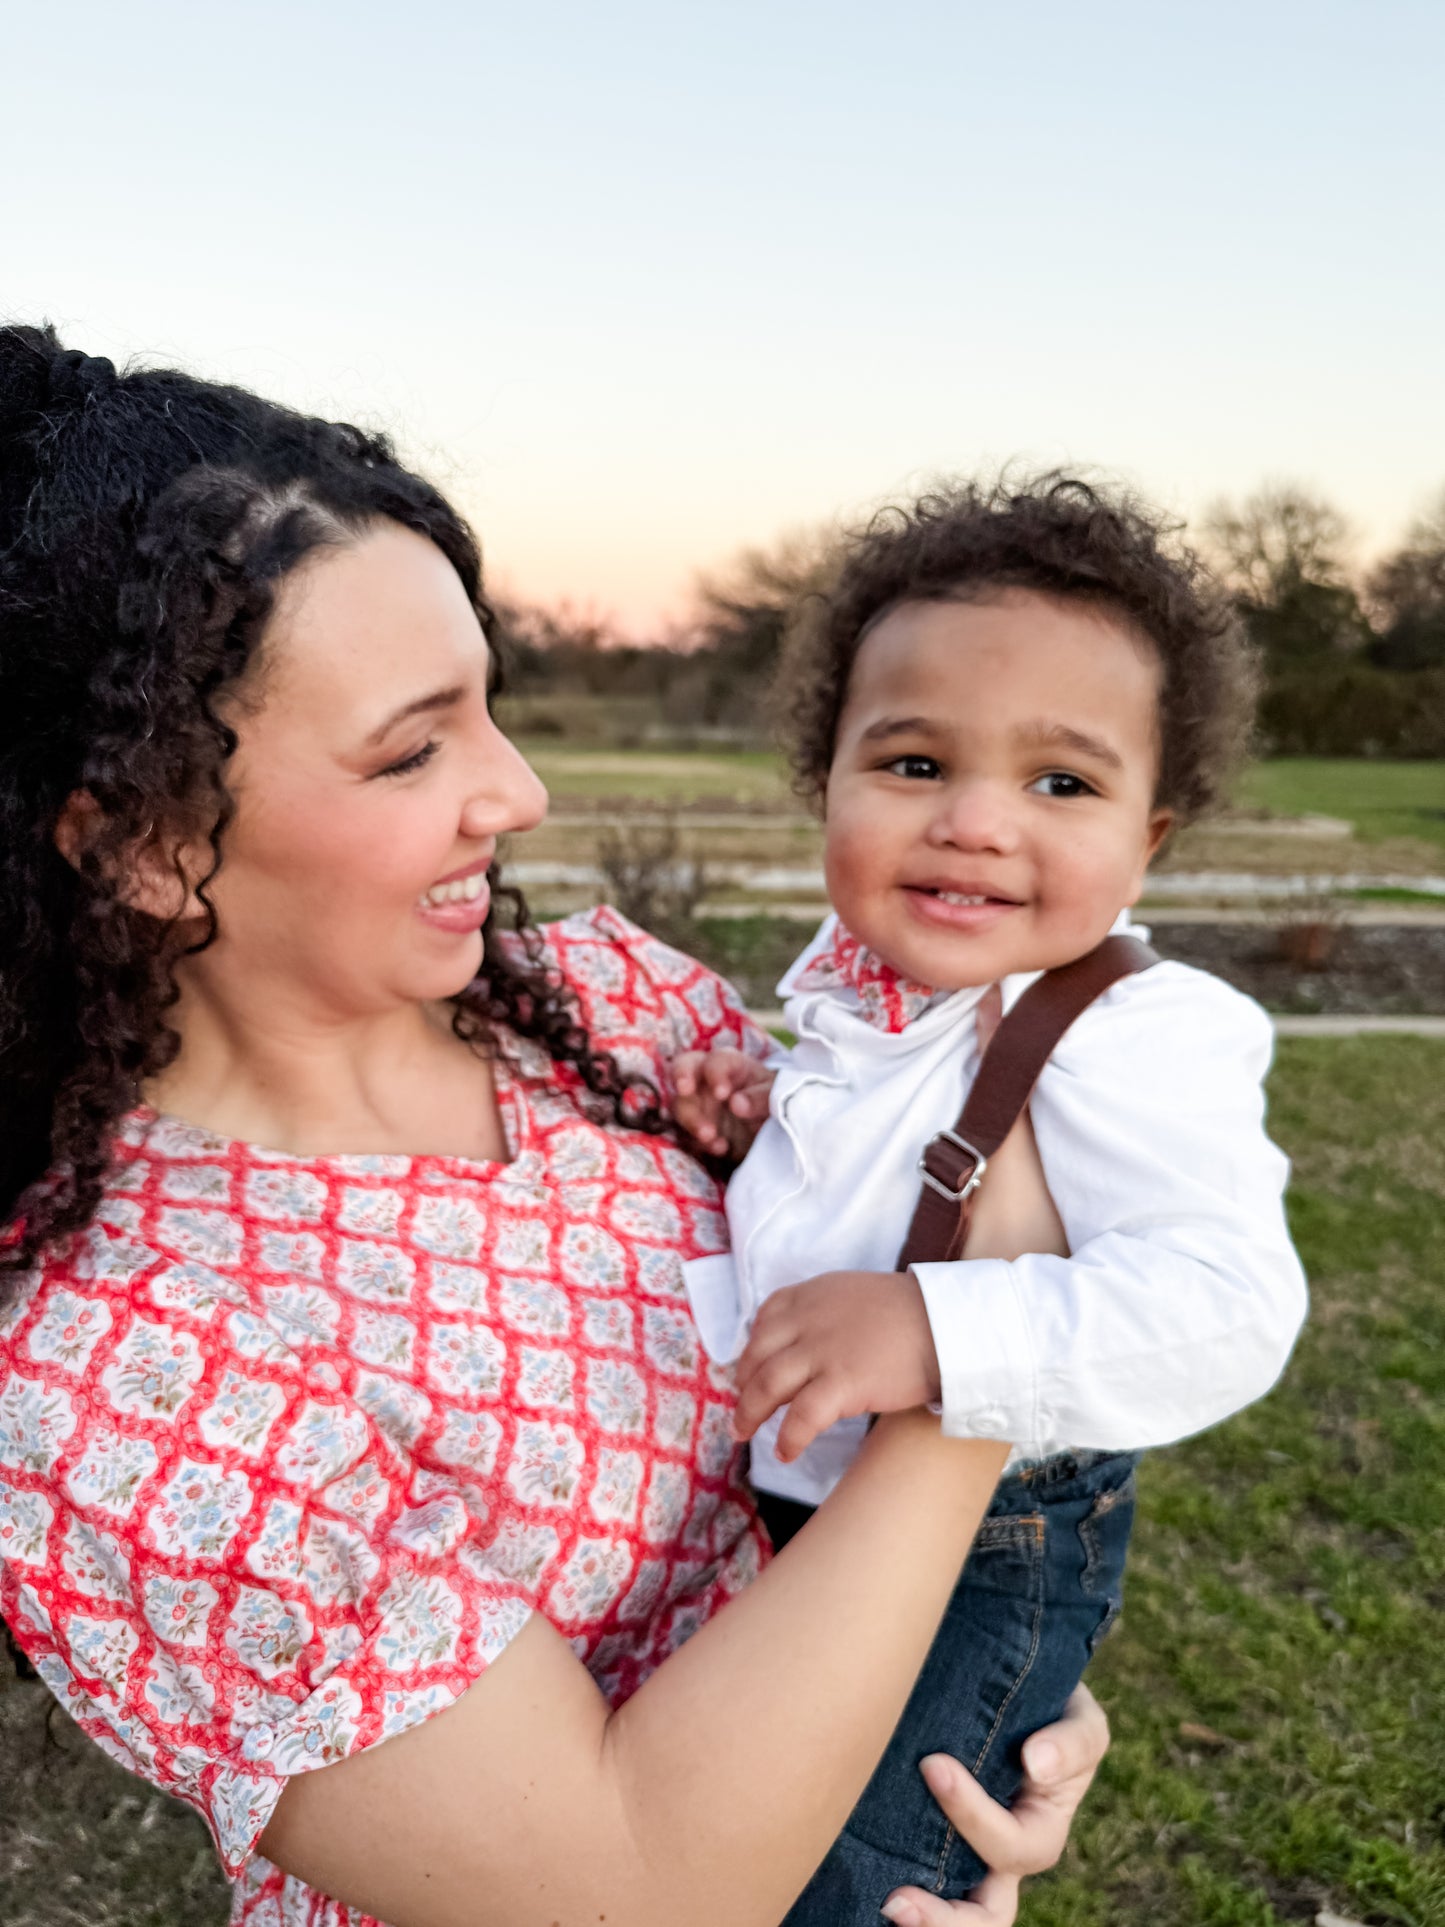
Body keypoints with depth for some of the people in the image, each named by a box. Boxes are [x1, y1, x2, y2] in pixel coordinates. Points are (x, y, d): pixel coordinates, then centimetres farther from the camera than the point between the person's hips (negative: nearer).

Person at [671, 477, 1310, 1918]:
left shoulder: (1129, 1043, -27)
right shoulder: (861, 986, -3)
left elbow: (1227, 1300, -39)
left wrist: (938, 1332, -48)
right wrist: (760, 1114, -5)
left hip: (978, 1561, -8)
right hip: (798, 1500, 8)